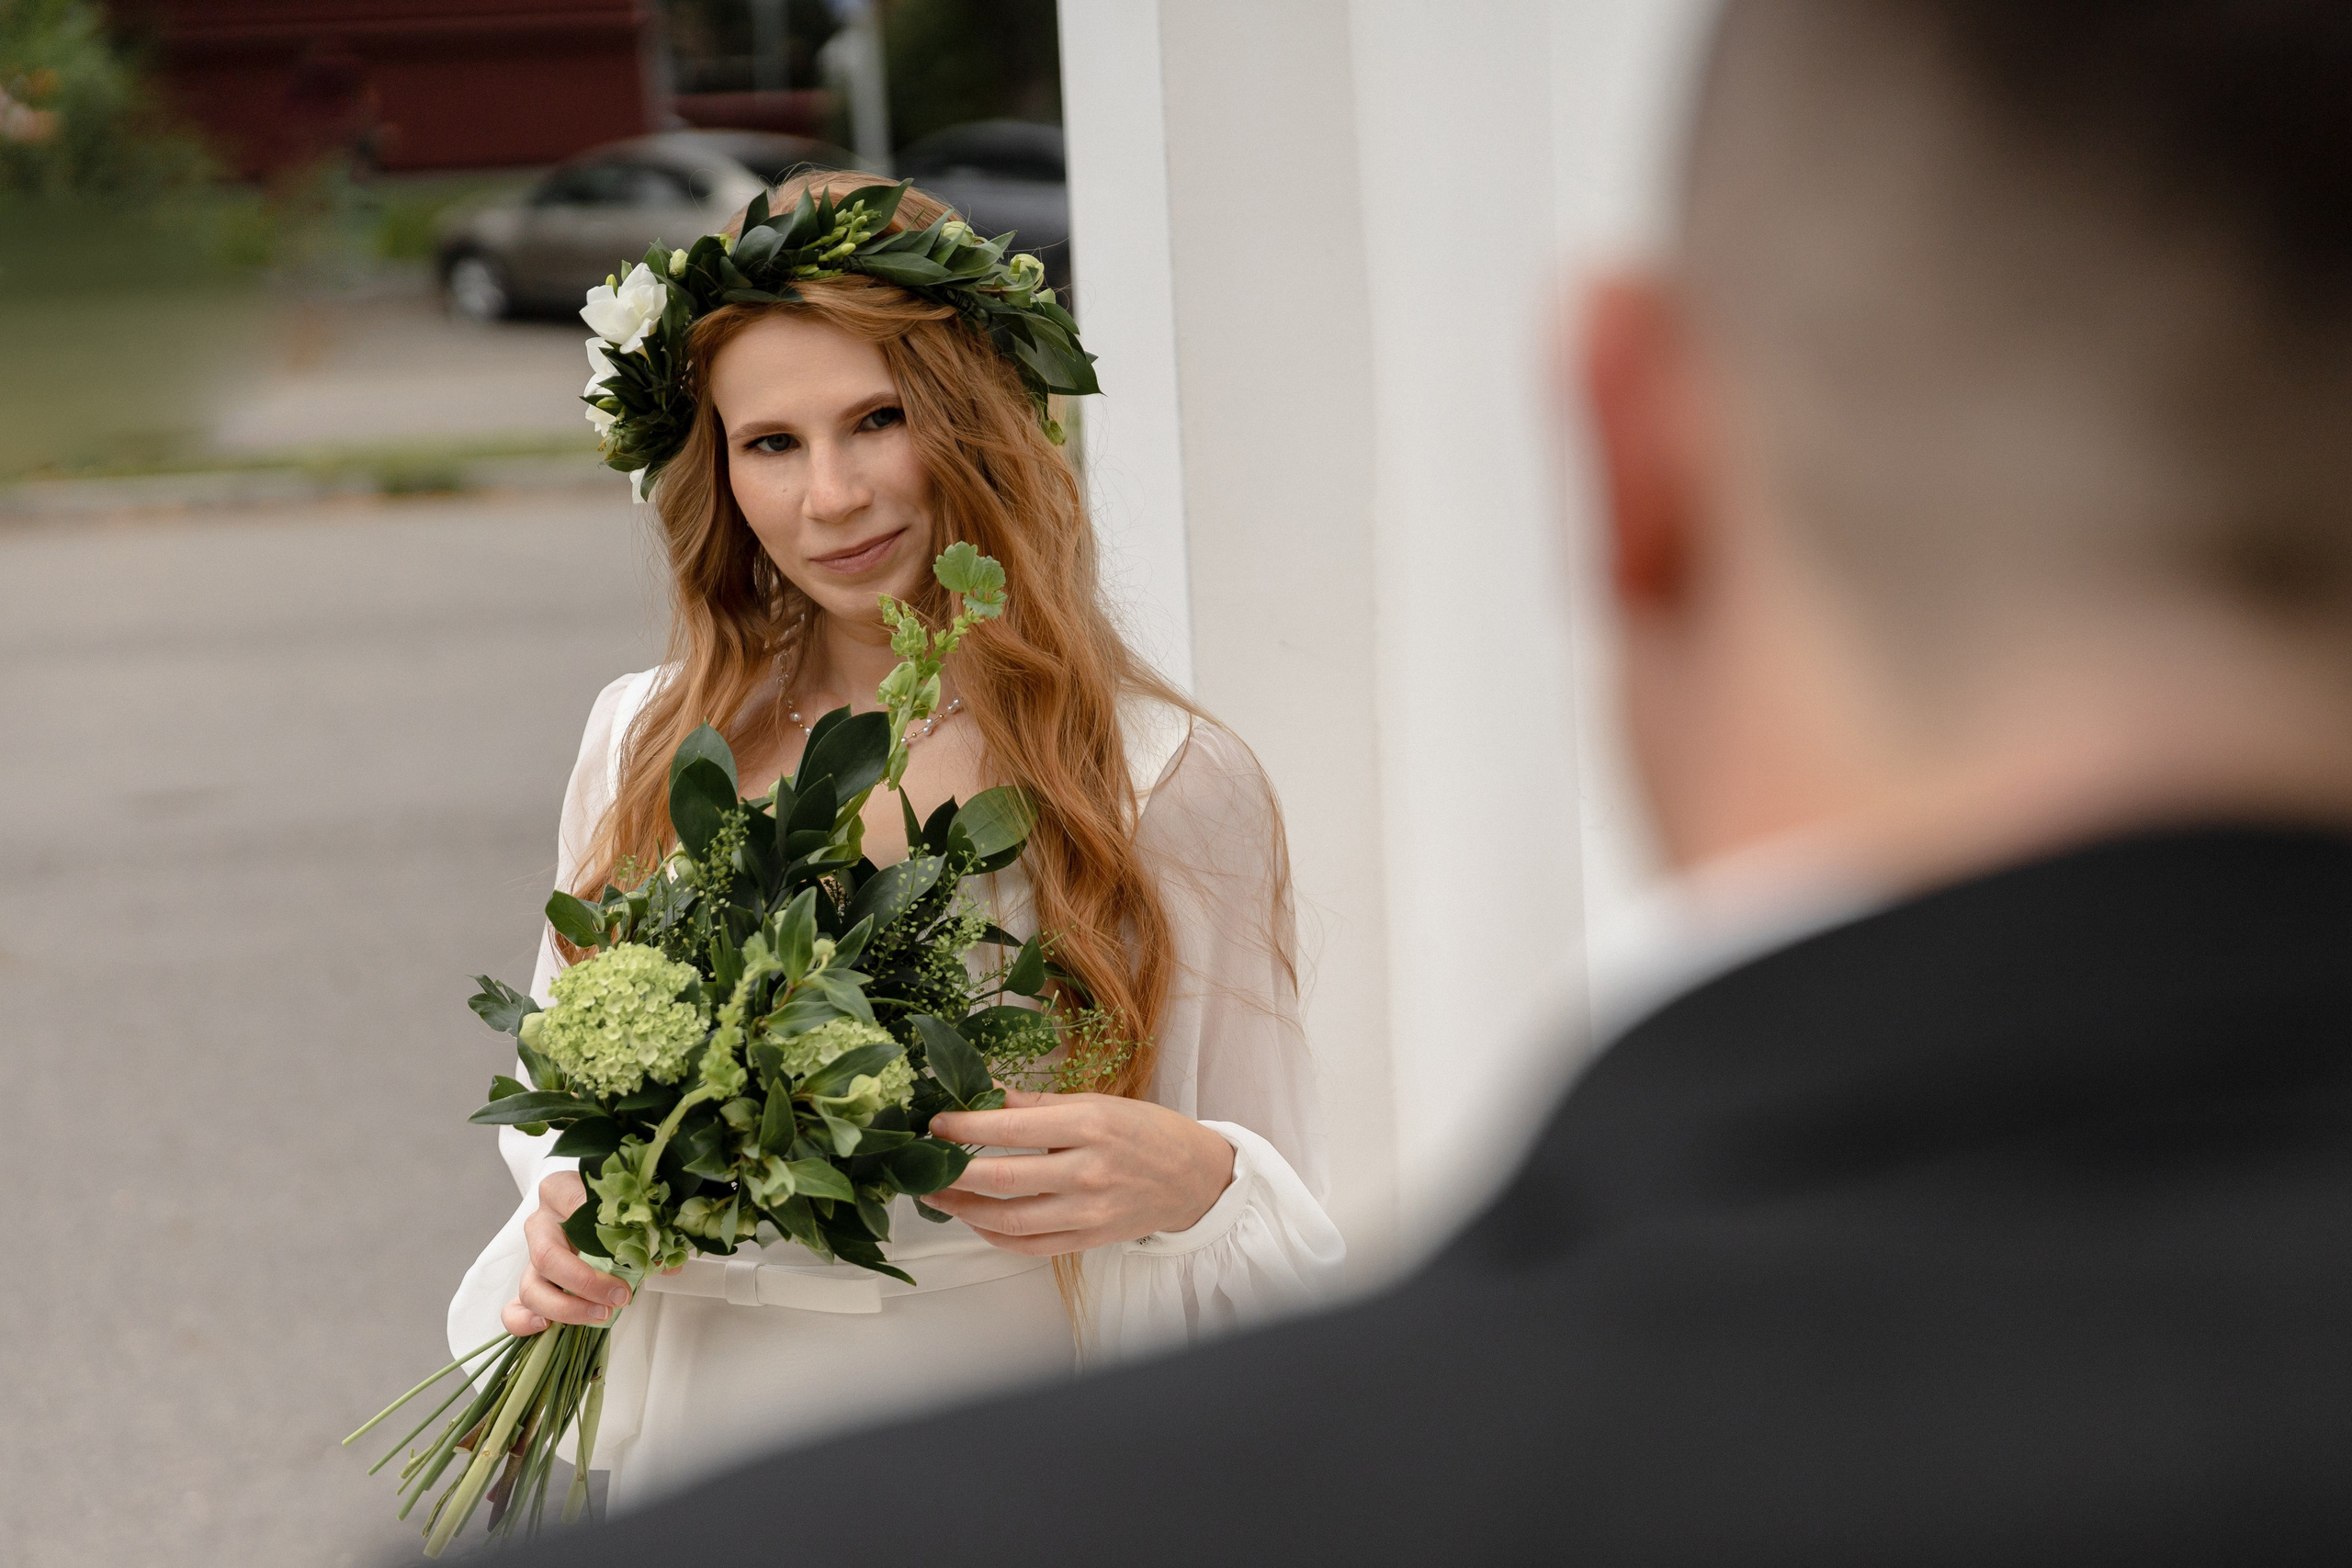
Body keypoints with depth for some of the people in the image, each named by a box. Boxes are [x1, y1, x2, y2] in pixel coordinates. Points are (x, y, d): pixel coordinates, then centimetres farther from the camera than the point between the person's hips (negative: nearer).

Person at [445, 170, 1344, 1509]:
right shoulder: (645, 748, 2)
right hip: (698, 1476, 3)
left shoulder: (1172, 783, -9)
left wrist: (1189, 1185, -27)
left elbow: (1293, 1271, -6)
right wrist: (561, 1233, -8)